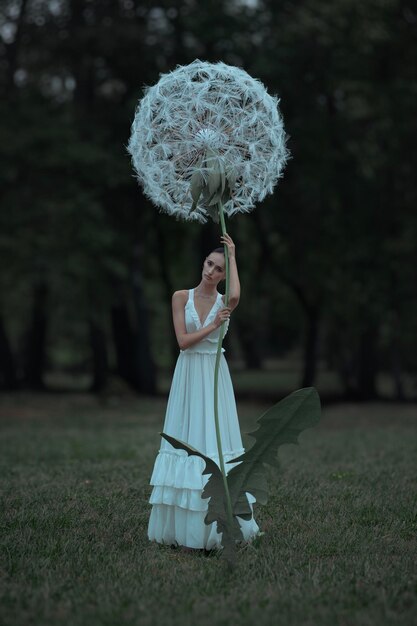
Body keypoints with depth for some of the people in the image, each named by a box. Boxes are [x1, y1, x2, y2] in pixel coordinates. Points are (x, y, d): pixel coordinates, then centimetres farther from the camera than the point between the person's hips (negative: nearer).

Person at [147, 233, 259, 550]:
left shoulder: (225, 302, 3)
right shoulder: (181, 297, 2)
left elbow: (235, 295, -24)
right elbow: (183, 341, -5)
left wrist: (233, 254, -13)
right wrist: (213, 325, -12)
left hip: (214, 377, 0)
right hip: (187, 375, 0)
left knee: (214, 438, -3)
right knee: (185, 439, 2)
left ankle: (218, 525, 3)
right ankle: (180, 525, 7)